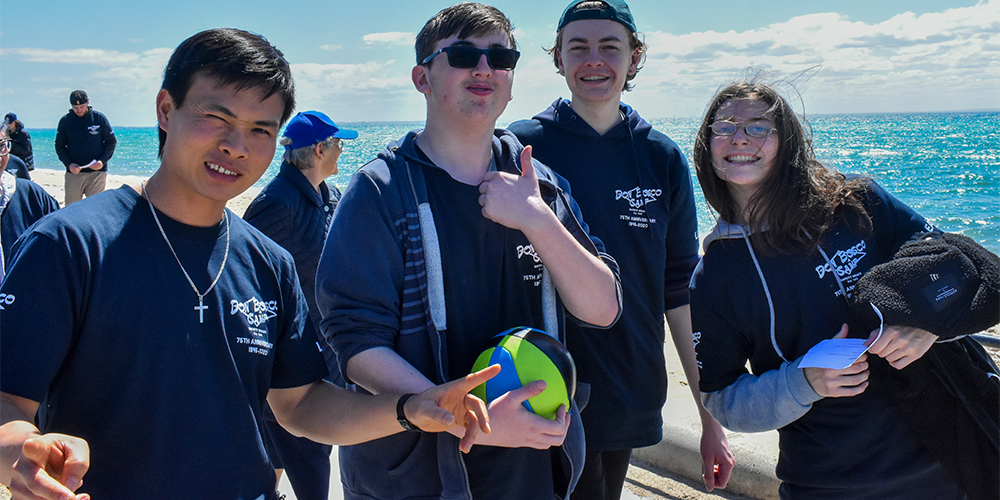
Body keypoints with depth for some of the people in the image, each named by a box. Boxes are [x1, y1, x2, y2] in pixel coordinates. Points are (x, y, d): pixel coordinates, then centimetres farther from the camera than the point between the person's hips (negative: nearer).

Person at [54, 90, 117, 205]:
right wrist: (69, 164, -8)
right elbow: (59, 146, 10)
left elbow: (112, 141, 8)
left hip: (97, 172, -1)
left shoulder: (99, 118, 2)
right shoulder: (65, 121, 5)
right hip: (73, 173, 1)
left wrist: (102, 161, -8)